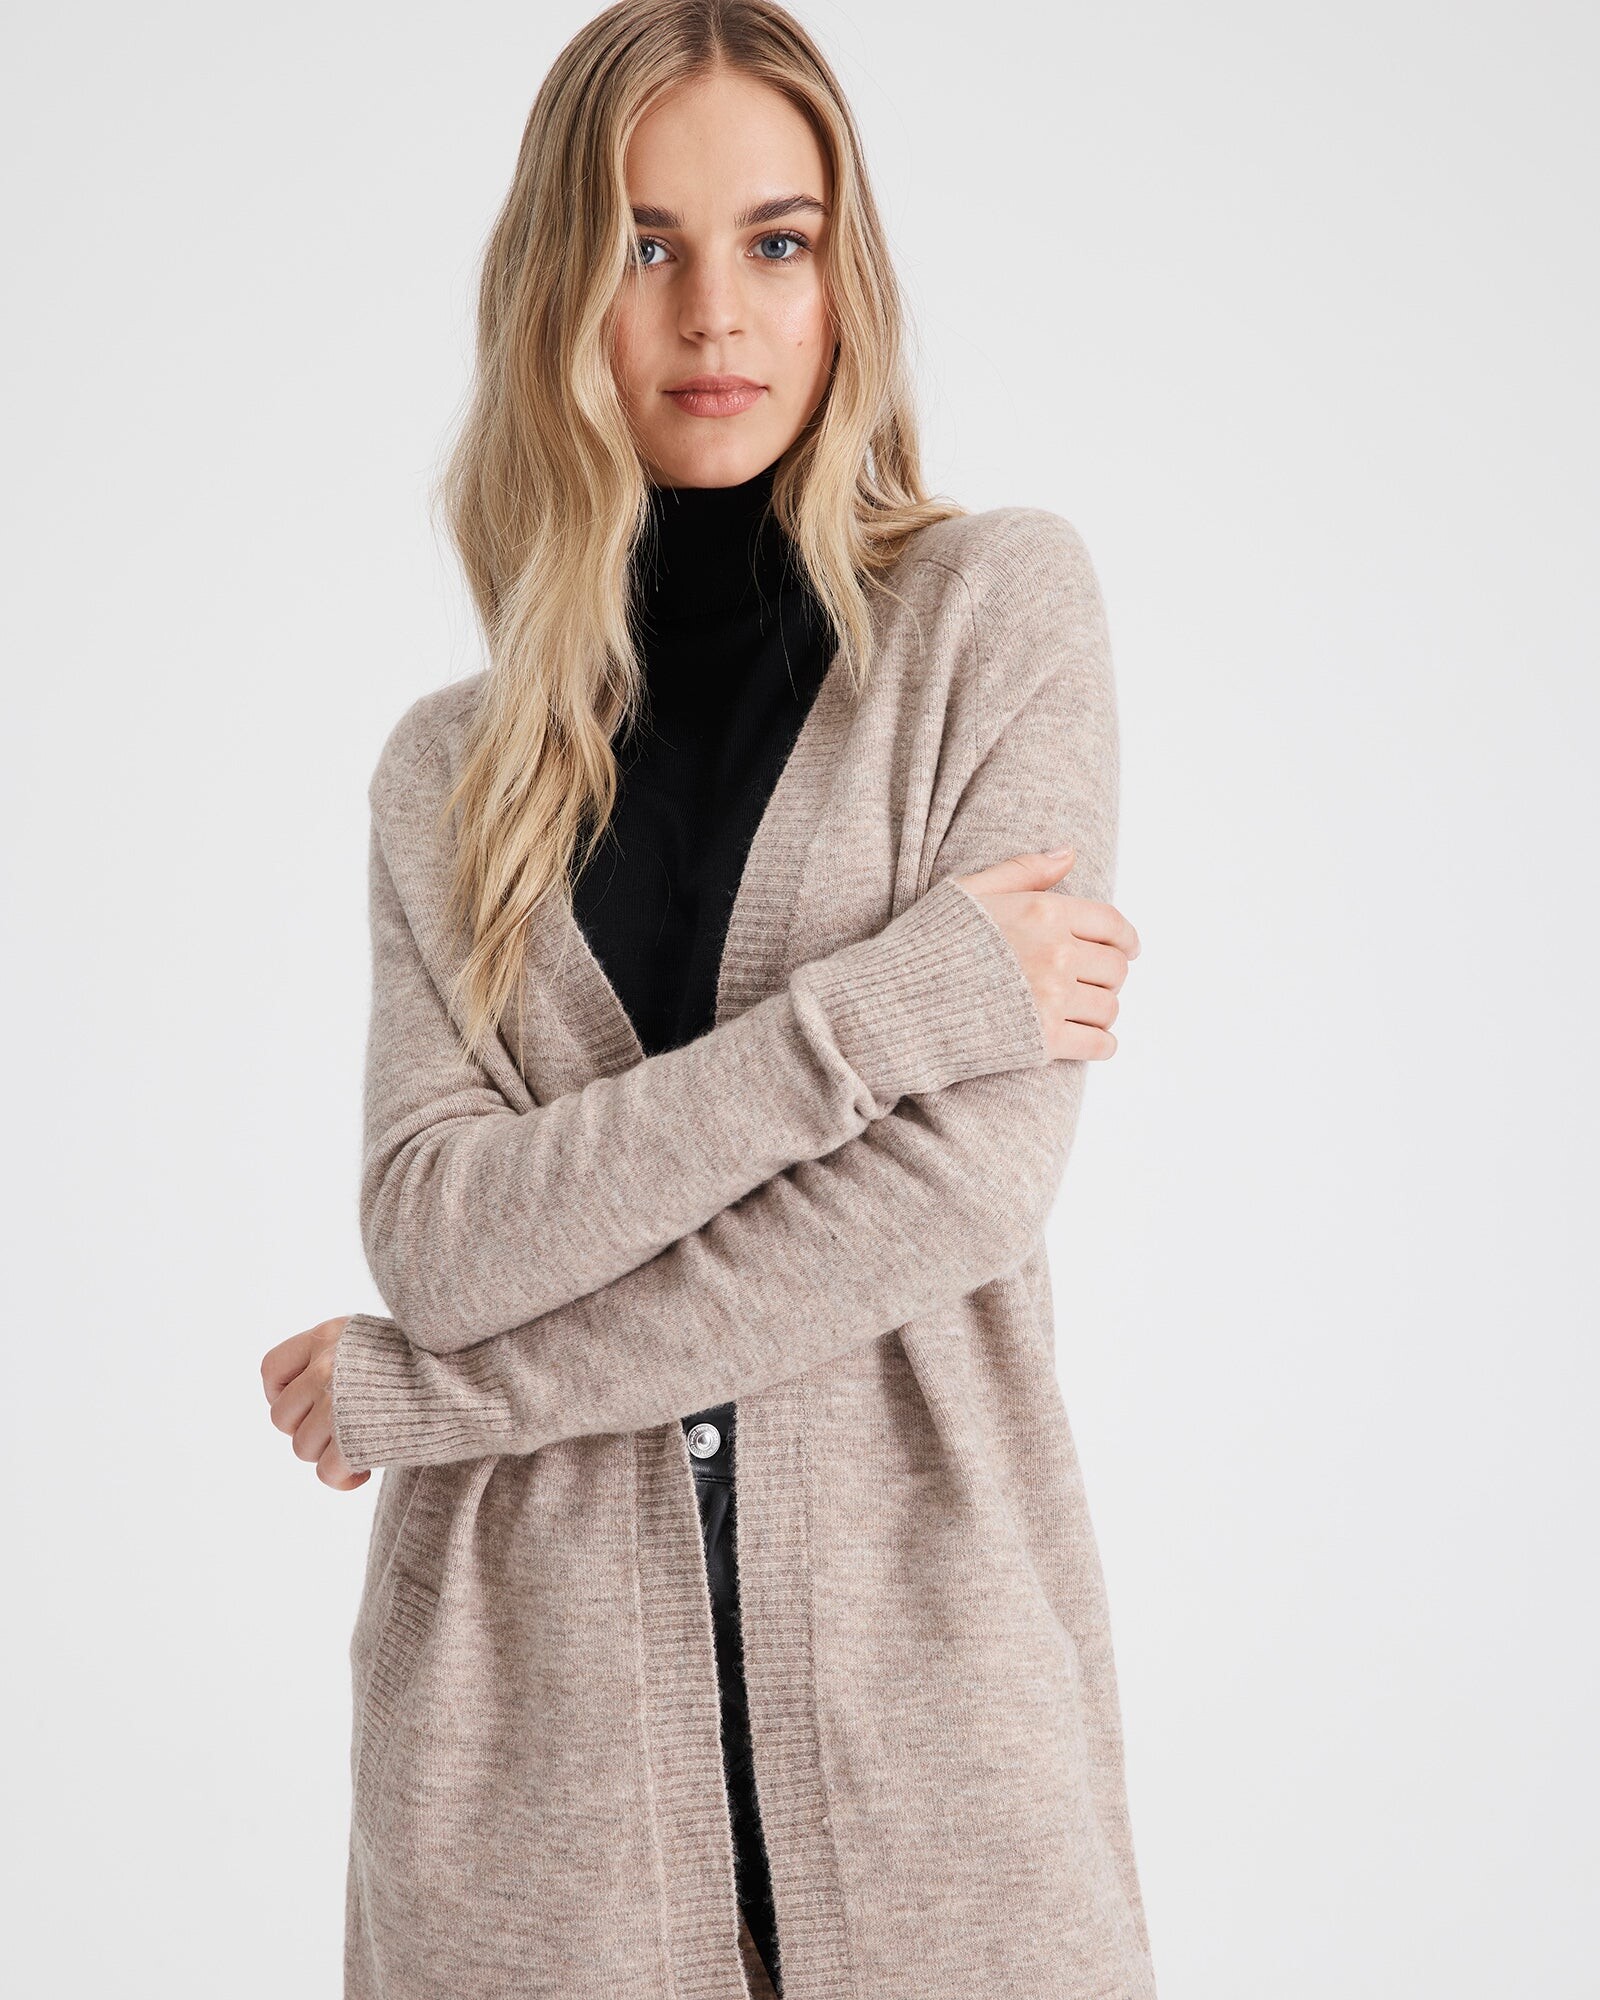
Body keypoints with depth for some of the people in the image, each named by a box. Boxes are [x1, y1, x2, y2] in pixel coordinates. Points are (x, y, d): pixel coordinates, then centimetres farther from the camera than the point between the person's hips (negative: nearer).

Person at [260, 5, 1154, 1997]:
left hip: (923, 1664, -2)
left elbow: (970, 1177, -11)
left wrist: (417, 1391, -7)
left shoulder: (997, 609, -1)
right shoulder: (448, 771, 8)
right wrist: (882, 1003, -17)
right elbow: (437, 1234, -7)